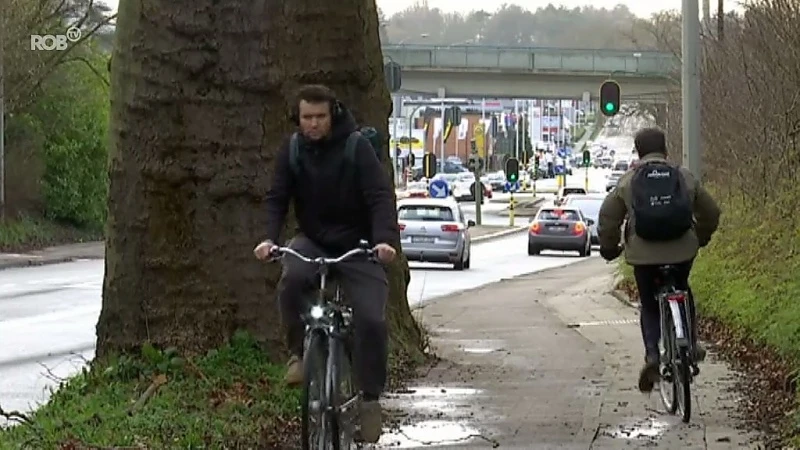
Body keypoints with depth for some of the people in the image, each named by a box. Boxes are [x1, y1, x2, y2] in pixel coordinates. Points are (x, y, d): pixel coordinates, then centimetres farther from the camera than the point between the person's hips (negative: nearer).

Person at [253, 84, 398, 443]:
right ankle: (299, 352, -11)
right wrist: (270, 238, -23)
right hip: (312, 241, 2)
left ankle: (370, 398, -2)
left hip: (356, 245, -2)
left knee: (372, 319, -18)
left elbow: (380, 197, -19)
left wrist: (385, 239, -36)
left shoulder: (357, 147, -13)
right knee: (292, 278, -33)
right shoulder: (292, 150, -3)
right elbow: (277, 198, -5)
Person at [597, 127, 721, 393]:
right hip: (682, 251, 1)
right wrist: (701, 238, 33)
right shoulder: (685, 177, 7)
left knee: (649, 306, 14)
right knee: (682, 293, 29)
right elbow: (710, 212, 15)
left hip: (643, 254, -1)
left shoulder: (628, 181, 3)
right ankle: (691, 344, 23)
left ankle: (652, 355, -6)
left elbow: (608, 217, 3)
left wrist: (609, 247, 19)